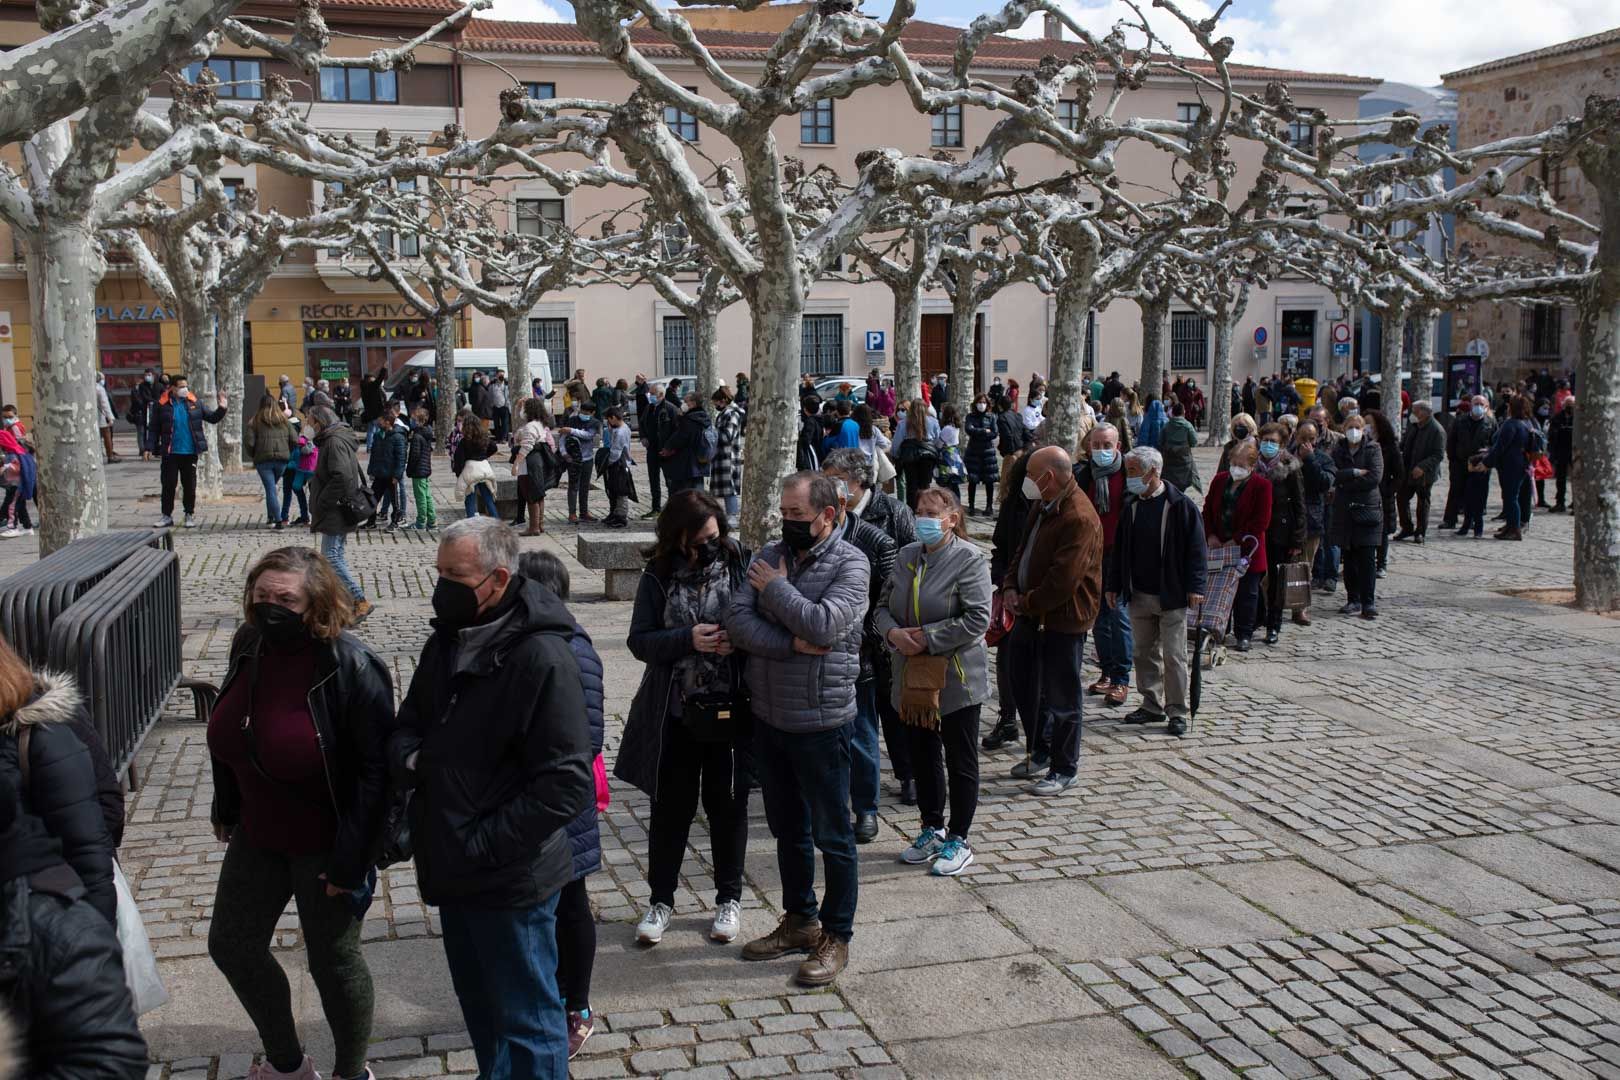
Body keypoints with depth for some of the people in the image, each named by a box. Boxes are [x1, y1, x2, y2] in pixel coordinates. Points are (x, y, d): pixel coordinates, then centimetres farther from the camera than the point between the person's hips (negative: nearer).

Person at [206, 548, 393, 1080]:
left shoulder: (350, 665, -26)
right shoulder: (249, 645, -5)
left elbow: (378, 766, -24)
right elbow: (229, 732, 11)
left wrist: (351, 856, -23)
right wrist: (226, 807, 16)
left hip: (325, 843, -7)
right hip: (258, 835, 7)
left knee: (333, 960, 10)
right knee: (231, 946, 18)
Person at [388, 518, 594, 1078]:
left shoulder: (542, 658, -21)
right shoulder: (445, 642, 6)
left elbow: (566, 782, -23)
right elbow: (407, 726, 18)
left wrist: (483, 845, -21)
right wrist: (410, 759, -6)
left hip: (511, 881, -8)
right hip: (454, 872, 8)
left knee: (526, 1025, 5)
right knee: (481, 1010, 24)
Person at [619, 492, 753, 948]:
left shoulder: (740, 564, -6)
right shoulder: (659, 576, -3)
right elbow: (640, 640, -6)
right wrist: (688, 640, -21)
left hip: (730, 709, 0)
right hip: (675, 713, 1)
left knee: (727, 806, 13)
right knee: (670, 807, 11)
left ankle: (729, 899, 31)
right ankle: (660, 900, 28)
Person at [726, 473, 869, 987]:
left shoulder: (850, 564, -12)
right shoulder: (770, 556, 3)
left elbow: (823, 624, -27)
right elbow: (738, 622, -8)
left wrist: (775, 587, -14)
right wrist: (793, 644, -20)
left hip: (820, 722, -6)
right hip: (769, 717, 6)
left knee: (832, 834, 6)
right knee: (788, 829, 19)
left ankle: (836, 936, 21)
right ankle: (799, 922, 35)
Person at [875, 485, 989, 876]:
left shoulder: (969, 559, -13)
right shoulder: (907, 556, 8)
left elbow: (977, 620, -20)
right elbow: (883, 606, 12)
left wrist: (927, 638, -19)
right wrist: (893, 632, -9)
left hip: (956, 679, -6)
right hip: (912, 678, 6)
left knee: (960, 761, 6)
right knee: (922, 756, 17)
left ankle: (958, 840, 18)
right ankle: (933, 829, 33)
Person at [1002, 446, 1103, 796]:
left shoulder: (1079, 518, -25)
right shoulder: (1041, 505, 6)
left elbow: (1063, 580, -26)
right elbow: (1024, 548, 15)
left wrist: (1026, 604, -16)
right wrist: (1011, 586, -1)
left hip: (1063, 619, -10)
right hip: (1031, 614, 10)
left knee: (1061, 697, 3)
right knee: (1024, 685, 20)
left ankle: (1064, 770, 18)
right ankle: (1039, 752, 38)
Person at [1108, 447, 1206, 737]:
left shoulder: (1181, 505, -9)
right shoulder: (1131, 507, 8)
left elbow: (1195, 549, -8)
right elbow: (1120, 549, 14)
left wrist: (1195, 587, -13)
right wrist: (1112, 585, 11)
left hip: (1171, 596, -6)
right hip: (1138, 595, 6)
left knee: (1174, 656, 0)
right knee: (1144, 653, 11)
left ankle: (1178, 712, 9)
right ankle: (1153, 705, 23)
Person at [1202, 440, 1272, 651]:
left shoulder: (1261, 486, -9)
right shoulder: (1220, 480, 6)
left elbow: (1261, 522, -13)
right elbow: (1208, 510, 12)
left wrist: (1237, 541, -16)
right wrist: (1210, 535, -2)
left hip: (1247, 549, -4)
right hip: (1219, 547, 4)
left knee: (1247, 593, 5)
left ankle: (1244, 635, 14)